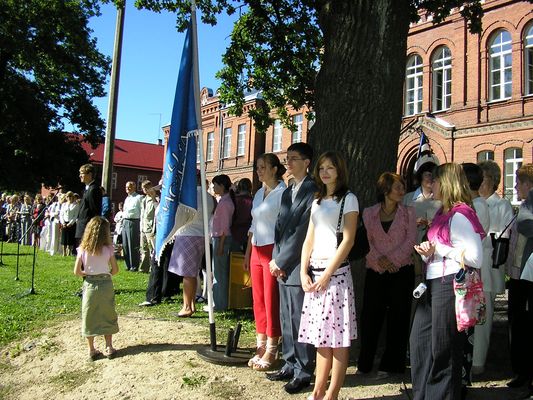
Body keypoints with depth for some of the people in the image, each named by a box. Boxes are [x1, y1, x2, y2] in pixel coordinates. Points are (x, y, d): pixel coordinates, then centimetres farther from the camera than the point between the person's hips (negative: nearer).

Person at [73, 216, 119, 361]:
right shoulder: (108, 248, -8)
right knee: (107, 316, 12)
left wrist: (87, 274, 12)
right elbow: (115, 270, -4)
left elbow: (77, 271, -6)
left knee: (89, 317, 11)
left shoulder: (83, 249, -7)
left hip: (90, 285, 0)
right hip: (106, 285, 0)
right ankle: (109, 348, 16)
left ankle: (92, 350, 16)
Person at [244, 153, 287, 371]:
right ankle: (261, 347, 19)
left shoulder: (282, 193, -9)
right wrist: (248, 252, 18)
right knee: (258, 300, 10)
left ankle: (271, 351, 8)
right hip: (256, 250, 8)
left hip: (273, 250, -8)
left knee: (271, 301, -2)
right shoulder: (259, 194, 15)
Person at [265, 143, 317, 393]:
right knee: (286, 320, 14)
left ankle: (303, 372, 11)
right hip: (283, 266, 8)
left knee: (299, 320, -1)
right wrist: (276, 260, 3)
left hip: (299, 266, -8)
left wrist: (280, 261, -12)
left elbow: (302, 231, -15)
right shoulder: (287, 192, 17)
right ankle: (290, 365, 25)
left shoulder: (313, 191, -10)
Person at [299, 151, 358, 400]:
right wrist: (304, 273, 1)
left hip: (336, 272, -6)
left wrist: (327, 274, -14)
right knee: (321, 335, 10)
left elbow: (348, 240, -9)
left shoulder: (348, 199, -1)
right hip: (314, 272, 6)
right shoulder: (317, 201, 17)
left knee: (338, 336, -3)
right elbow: (309, 240, 14)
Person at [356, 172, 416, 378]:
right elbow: (366, 240, 2)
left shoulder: (408, 212, 6)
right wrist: (379, 258, -13)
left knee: (397, 318, 3)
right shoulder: (369, 213, 7)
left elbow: (411, 240, -3)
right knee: (370, 315, 2)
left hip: (401, 271, 0)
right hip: (375, 271, 1)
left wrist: (393, 259, -13)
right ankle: (364, 363, 14)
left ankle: (390, 364, 14)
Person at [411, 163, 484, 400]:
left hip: (450, 284, -10)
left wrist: (439, 250, -17)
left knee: (442, 349, 3)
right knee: (419, 341, 15)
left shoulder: (459, 215, -16)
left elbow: (476, 258, -23)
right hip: (433, 283, 10)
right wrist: (427, 251, 3)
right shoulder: (443, 213, 13)